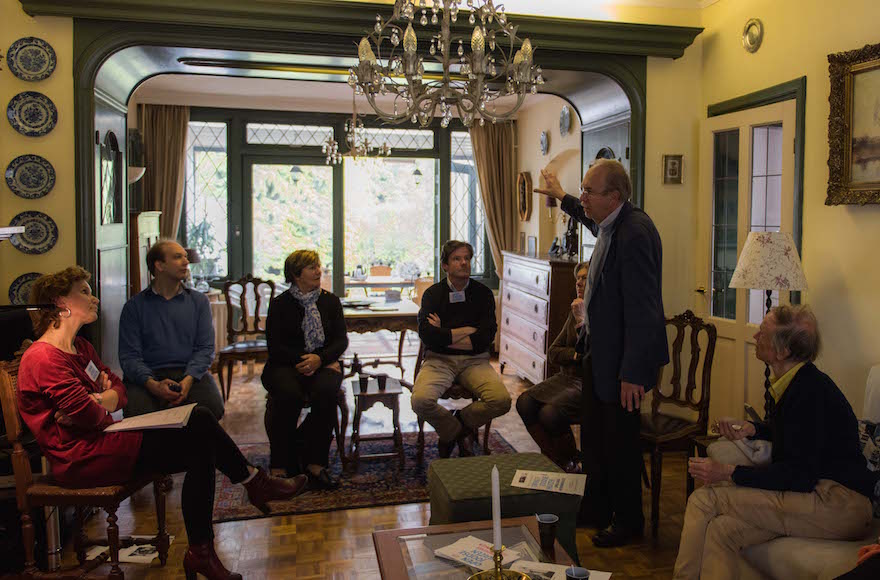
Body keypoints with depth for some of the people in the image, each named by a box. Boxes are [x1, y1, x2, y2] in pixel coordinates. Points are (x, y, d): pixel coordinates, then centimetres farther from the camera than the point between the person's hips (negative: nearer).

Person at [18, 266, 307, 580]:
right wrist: (102, 404, 1)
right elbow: (87, 416, -22)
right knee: (197, 427, -18)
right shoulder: (44, 358, -16)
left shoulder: (80, 346, 17)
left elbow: (119, 391, 11)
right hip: (79, 460, -10)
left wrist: (97, 401, -11)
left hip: (97, 441, 10)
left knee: (200, 452, -8)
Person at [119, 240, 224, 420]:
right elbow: (129, 356, 0)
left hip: (191, 373, 2)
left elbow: (206, 348, 7)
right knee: (137, 412, -33)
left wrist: (188, 379, -13)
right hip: (149, 375, -1)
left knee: (213, 407, -28)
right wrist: (152, 384, -19)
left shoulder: (199, 301, 15)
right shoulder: (134, 306, 10)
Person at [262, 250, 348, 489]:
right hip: (286, 365, -1)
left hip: (323, 364, 2)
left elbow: (341, 340, 6)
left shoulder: (330, 301, 14)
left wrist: (320, 358, -13)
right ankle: (284, 465, -20)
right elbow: (275, 346, -1)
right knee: (289, 394, -33)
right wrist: (301, 360, -16)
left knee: (326, 392, -32)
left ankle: (314, 463, -22)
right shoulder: (280, 304, 8)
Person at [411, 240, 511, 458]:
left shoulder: (483, 293, 6)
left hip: (475, 360, 1)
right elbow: (427, 335, -12)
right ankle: (458, 431, 4)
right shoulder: (433, 294, 4)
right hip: (439, 360, -1)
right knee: (421, 400, -29)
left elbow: (486, 338, -7)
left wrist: (444, 336, -7)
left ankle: (460, 421, 8)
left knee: (501, 400, -25)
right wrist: (467, 331, -7)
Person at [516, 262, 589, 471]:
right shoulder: (576, 311, 15)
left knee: (550, 412, -28)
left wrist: (582, 320, -17)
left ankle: (569, 465, -3)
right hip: (567, 377, 8)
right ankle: (554, 460, -3)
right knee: (525, 402, -14)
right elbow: (553, 352, 13)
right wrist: (576, 355, -6)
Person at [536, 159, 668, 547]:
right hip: (598, 350, 10)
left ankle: (628, 523, 26)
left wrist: (633, 373, -26)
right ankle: (596, 510, 38)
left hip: (622, 357, -10)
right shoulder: (611, 224, 5)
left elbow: (642, 309, -27)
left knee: (619, 442, 6)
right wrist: (562, 198, 44)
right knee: (593, 437, 20)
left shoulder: (634, 233, -25)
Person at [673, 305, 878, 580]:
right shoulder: (797, 381, 11)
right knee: (723, 529, -8)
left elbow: (799, 476, -21)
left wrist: (730, 473, -20)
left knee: (704, 500, -15)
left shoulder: (809, 390, -19)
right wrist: (751, 429, 13)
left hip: (837, 506, -9)